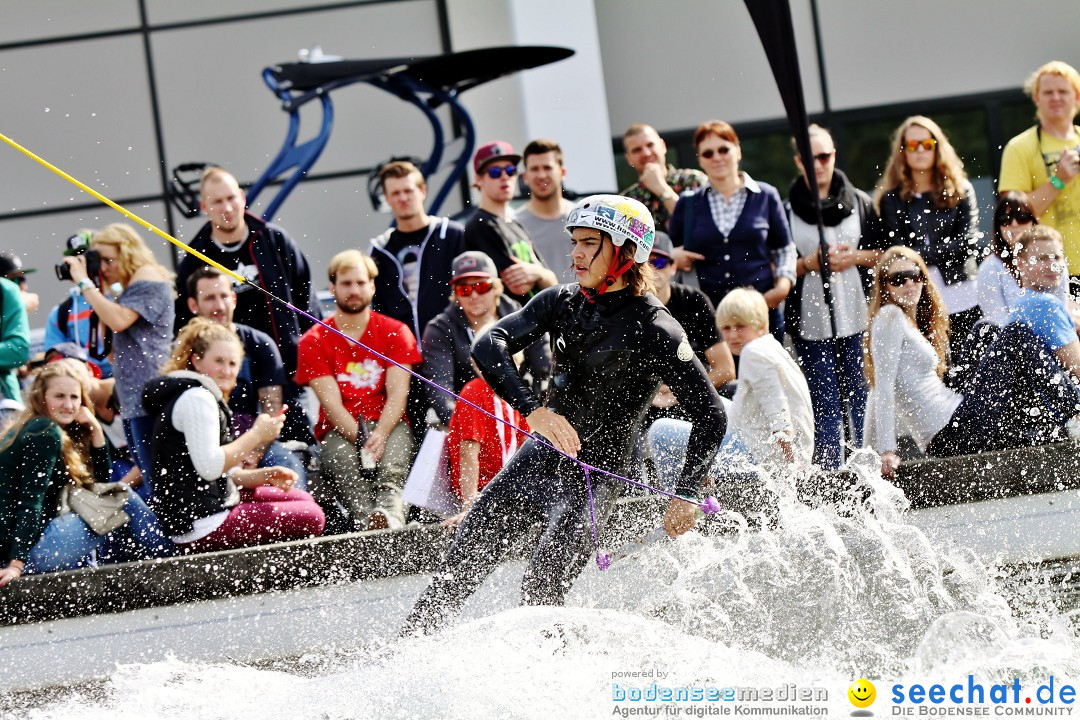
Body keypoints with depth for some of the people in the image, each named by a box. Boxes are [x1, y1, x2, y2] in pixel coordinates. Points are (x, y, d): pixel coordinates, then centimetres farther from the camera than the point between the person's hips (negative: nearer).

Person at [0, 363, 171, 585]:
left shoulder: (33, 430, 18)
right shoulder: (46, 433, -10)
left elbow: (100, 482, 19)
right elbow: (30, 503, -20)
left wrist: (95, 430, 8)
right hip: (28, 551, -10)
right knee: (124, 501, -2)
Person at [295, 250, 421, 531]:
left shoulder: (395, 332, 10)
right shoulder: (314, 341, 7)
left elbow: (397, 394, -2)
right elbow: (331, 403, -4)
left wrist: (379, 434, -22)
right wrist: (360, 439, -22)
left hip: (387, 425, 0)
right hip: (339, 429, 0)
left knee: (394, 452, -36)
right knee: (342, 455, -37)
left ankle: (389, 514, -65)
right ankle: (366, 517, -62)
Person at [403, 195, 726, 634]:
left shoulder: (654, 331, -14)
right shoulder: (562, 302, 2)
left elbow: (710, 414, -12)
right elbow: (490, 345, -12)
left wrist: (687, 494, -21)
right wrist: (532, 409, -29)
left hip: (592, 478, -6)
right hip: (536, 459, 6)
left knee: (542, 586, -23)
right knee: (459, 566, 6)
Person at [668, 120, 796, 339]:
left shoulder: (765, 196, 9)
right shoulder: (688, 204, 10)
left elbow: (784, 249, 15)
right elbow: (672, 252, 20)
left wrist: (784, 283, -2)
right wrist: (675, 257, -2)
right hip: (708, 314, 0)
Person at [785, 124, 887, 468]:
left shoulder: (860, 202, 10)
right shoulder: (787, 209, 4)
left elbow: (883, 253, 13)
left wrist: (855, 257, -6)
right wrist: (809, 264, -13)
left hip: (856, 316, 1)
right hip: (810, 321, -1)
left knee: (862, 399, 2)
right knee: (825, 405, -3)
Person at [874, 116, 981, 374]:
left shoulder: (961, 190, 10)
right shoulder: (892, 199, 7)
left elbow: (969, 242, -1)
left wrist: (921, 254, -11)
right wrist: (945, 250, -14)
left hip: (962, 302, 1)